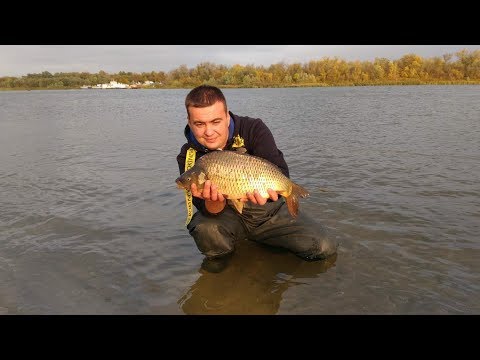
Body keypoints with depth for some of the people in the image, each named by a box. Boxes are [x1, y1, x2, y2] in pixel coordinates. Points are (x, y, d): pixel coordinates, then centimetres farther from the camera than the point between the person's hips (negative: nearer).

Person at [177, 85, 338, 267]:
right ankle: (220, 259, 2)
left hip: (269, 210, 1)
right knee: (204, 230, -36)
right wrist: (214, 201, -44)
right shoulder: (189, 156, -13)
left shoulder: (254, 130, -16)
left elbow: (280, 172, -26)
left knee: (324, 248, -11)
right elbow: (209, 211, -19)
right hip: (229, 213, -1)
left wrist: (268, 190, -49)